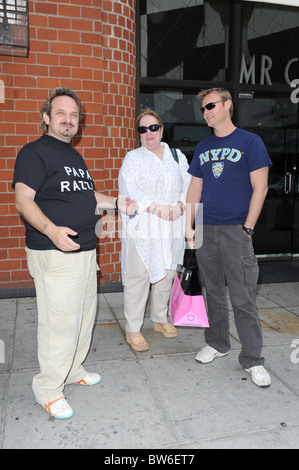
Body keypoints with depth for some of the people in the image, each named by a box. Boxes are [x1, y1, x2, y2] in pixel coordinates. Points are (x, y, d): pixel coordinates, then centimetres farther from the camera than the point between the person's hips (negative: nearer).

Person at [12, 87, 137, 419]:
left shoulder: (74, 155, 19)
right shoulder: (35, 152, -9)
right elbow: (23, 201, -17)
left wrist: (116, 202, 13)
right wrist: (52, 230, -32)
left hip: (85, 250, 9)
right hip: (54, 254, -9)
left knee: (84, 316, 17)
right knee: (60, 322, -5)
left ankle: (73, 370, 35)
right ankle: (48, 389, 14)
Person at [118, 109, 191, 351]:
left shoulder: (177, 156, 13)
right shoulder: (133, 158, 3)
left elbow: (189, 185, 8)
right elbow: (130, 190, -8)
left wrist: (180, 205, -12)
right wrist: (155, 207, -20)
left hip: (171, 229, 4)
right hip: (141, 228, -4)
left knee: (166, 274, 13)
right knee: (138, 276, -3)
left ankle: (160, 319, 33)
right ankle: (133, 329, 9)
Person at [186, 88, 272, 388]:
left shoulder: (250, 142, 0)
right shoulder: (202, 148, 14)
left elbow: (260, 188, -5)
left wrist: (247, 229, -11)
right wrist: (189, 226, 8)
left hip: (236, 230, -5)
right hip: (206, 230, 5)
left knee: (243, 298, -3)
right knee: (213, 292, 13)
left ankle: (252, 359, 10)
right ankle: (217, 343, 29)